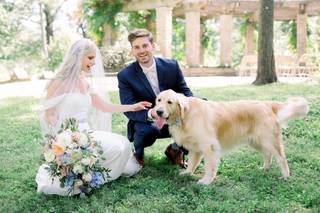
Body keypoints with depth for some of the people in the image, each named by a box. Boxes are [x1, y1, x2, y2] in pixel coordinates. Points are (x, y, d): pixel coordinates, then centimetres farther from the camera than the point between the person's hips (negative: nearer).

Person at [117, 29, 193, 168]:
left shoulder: (171, 66, -5)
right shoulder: (125, 75, -12)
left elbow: (185, 92, 1)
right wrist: (151, 113, -39)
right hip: (145, 122, -3)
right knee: (148, 130, -37)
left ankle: (176, 150, 6)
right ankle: (137, 153, 1)